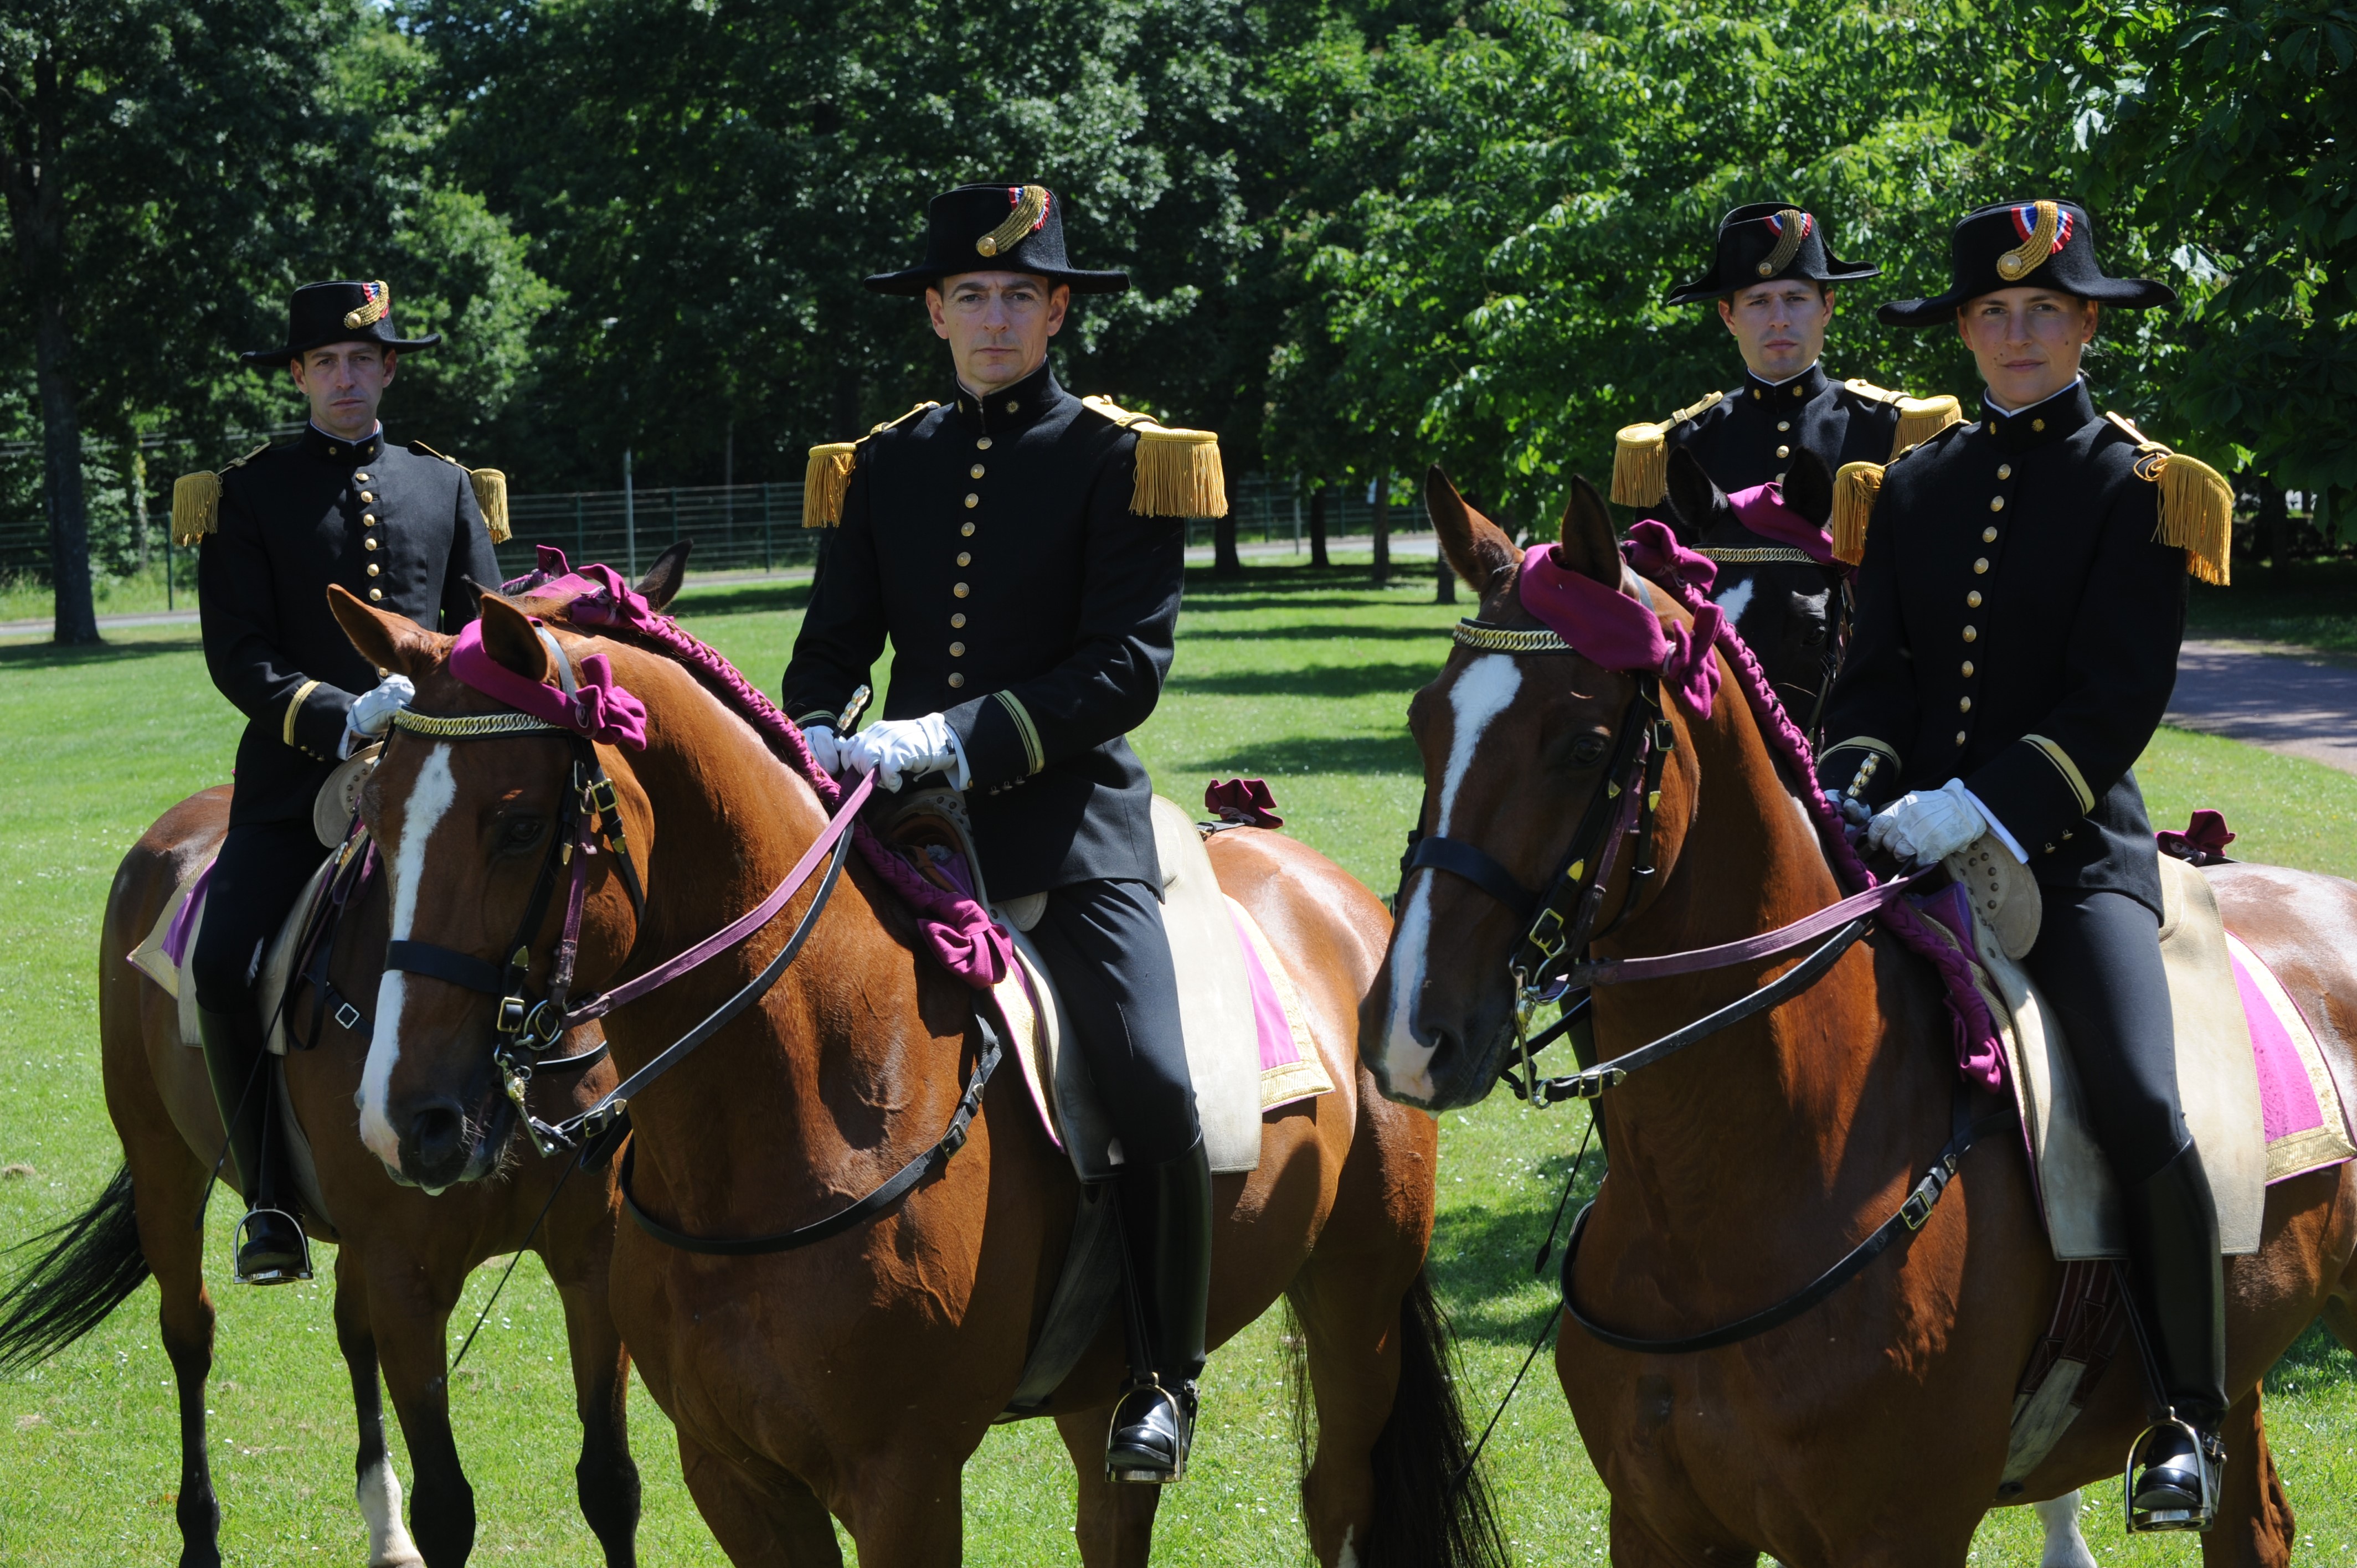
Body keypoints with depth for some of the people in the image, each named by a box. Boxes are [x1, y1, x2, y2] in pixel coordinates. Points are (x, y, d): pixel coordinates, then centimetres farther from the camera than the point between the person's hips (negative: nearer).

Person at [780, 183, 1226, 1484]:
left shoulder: (1117, 460, 0)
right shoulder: (886, 464, 13)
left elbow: (1129, 664, -9)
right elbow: (833, 644, 13)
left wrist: (961, 738, -20)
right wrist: (811, 744, -9)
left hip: (1070, 823, -4)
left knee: (1152, 1089, -19)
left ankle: (1161, 1379, 0)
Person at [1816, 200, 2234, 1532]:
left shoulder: (2135, 485, 0)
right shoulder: (1915, 485, 14)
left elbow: (2121, 697, -9)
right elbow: (1879, 668, 10)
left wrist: (1984, 799, -22)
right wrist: (1856, 782, -11)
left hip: (2071, 845, -5)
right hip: (1918, 844, 5)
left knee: (2144, 1112, -23)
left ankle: (2188, 1419, -6)